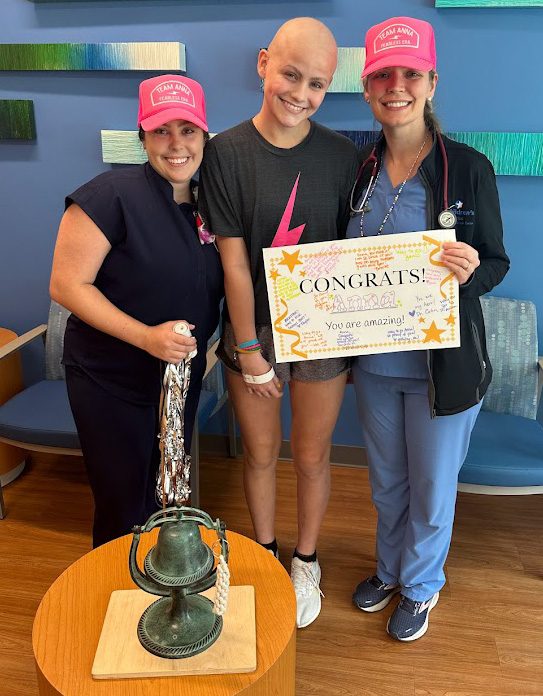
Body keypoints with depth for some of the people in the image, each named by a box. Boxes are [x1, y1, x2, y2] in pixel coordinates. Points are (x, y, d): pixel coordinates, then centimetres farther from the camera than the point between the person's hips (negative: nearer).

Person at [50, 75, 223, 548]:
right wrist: (146, 336, -28)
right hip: (111, 383, -6)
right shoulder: (112, 195, -17)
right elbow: (67, 284, -19)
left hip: (182, 377, 6)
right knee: (124, 510, 8)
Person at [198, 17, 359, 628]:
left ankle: (305, 563, 40)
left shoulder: (340, 155, -3)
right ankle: (265, 556, 43)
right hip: (253, 330, -1)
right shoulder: (225, 152, -8)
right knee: (260, 455, 16)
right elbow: (233, 258, -10)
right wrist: (248, 347, -9)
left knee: (311, 457, 14)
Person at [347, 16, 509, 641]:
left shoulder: (468, 168, -11)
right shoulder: (357, 169, -1)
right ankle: (389, 569, 49)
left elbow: (496, 264, -6)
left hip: (443, 364, -3)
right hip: (373, 361, 4)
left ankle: (421, 585, 43)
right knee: (386, 481, 23)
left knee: (432, 489, 15)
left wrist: (471, 271, -28)